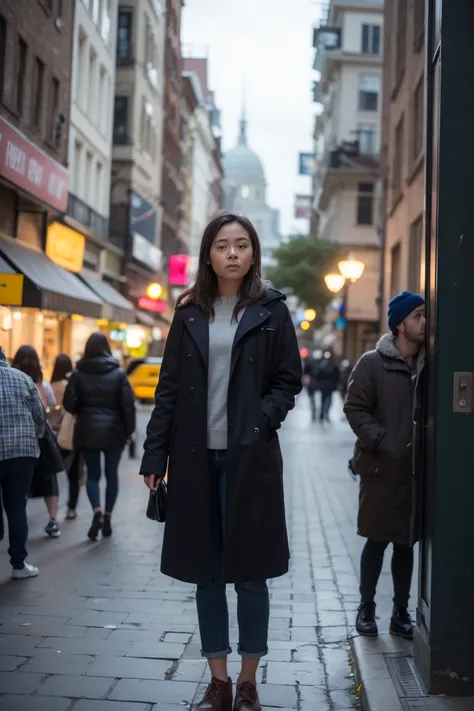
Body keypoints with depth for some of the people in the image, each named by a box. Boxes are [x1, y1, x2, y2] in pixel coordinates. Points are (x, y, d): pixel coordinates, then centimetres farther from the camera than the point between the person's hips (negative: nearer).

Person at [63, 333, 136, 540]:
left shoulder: (79, 374, -3)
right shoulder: (118, 373, -3)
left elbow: (69, 403, -6)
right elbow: (128, 404, -7)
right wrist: (128, 430, 0)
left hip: (87, 431, 0)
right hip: (113, 431, 0)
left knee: (93, 474, 8)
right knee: (111, 474, 12)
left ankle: (97, 511, -14)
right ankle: (107, 517, 14)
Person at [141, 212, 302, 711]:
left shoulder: (270, 311, 3)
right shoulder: (190, 314, 9)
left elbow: (288, 382, 3)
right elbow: (169, 388, 7)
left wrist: (260, 421, -15)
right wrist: (154, 456, 2)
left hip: (250, 458, -2)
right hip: (195, 457, 3)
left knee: (249, 571, 4)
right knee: (206, 570, 9)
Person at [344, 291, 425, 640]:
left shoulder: (429, 365, 7)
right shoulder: (373, 363, -5)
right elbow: (355, 408, -8)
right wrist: (382, 442, -18)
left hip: (416, 469, 4)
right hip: (381, 468, -4)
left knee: (406, 543, 11)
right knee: (377, 541, 5)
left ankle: (401, 611, 22)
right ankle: (367, 607, 20)